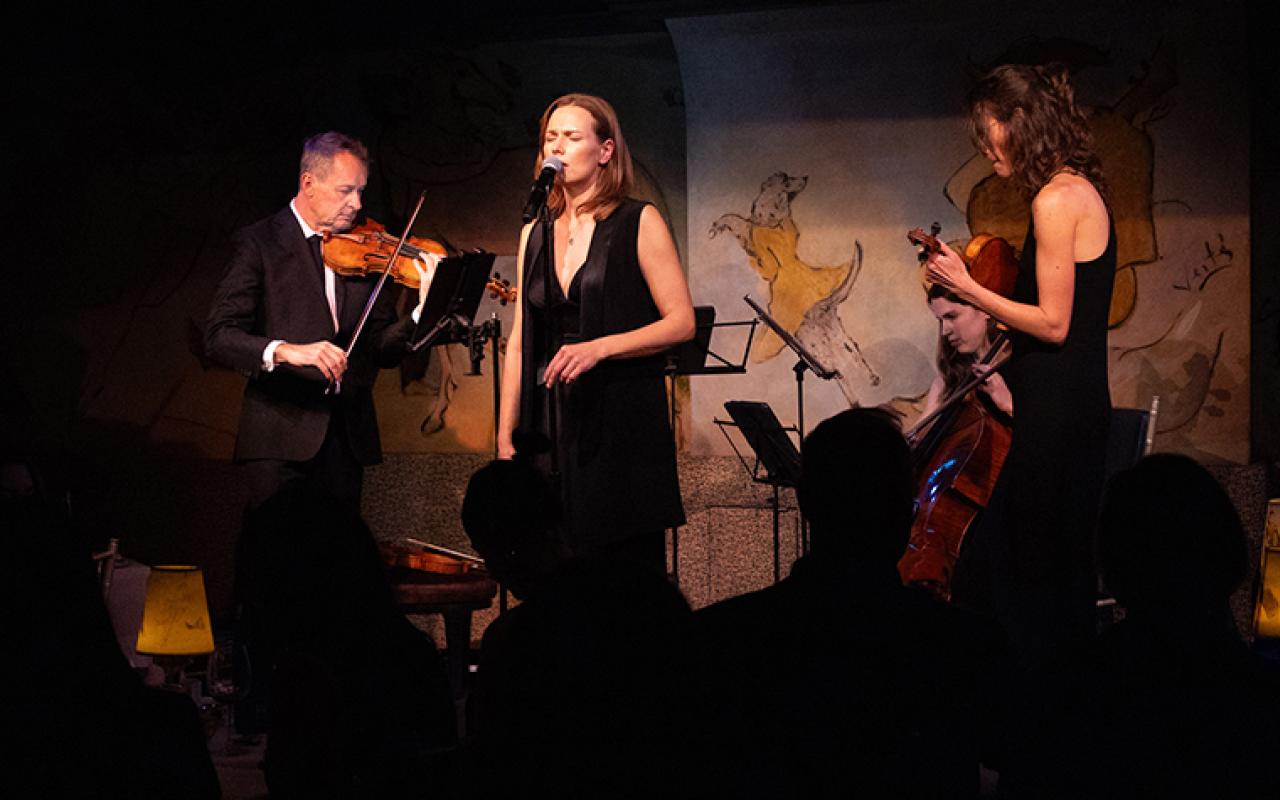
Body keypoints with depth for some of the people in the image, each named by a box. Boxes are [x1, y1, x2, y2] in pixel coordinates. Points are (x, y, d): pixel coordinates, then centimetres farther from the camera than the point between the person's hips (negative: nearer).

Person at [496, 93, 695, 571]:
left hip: (623, 422, -4)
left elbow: (682, 322, -6)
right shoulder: (536, 232, 14)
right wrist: (506, 436, 8)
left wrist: (599, 347, -18)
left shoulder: (638, 223, 0)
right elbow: (519, 341, 14)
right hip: (550, 422, 4)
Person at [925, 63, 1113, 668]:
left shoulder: (1056, 201, -16)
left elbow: (1053, 322, -18)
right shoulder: (1081, 190, 14)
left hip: (1053, 412, -10)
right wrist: (969, 289, 15)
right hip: (1077, 406, 10)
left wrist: (970, 288, -11)